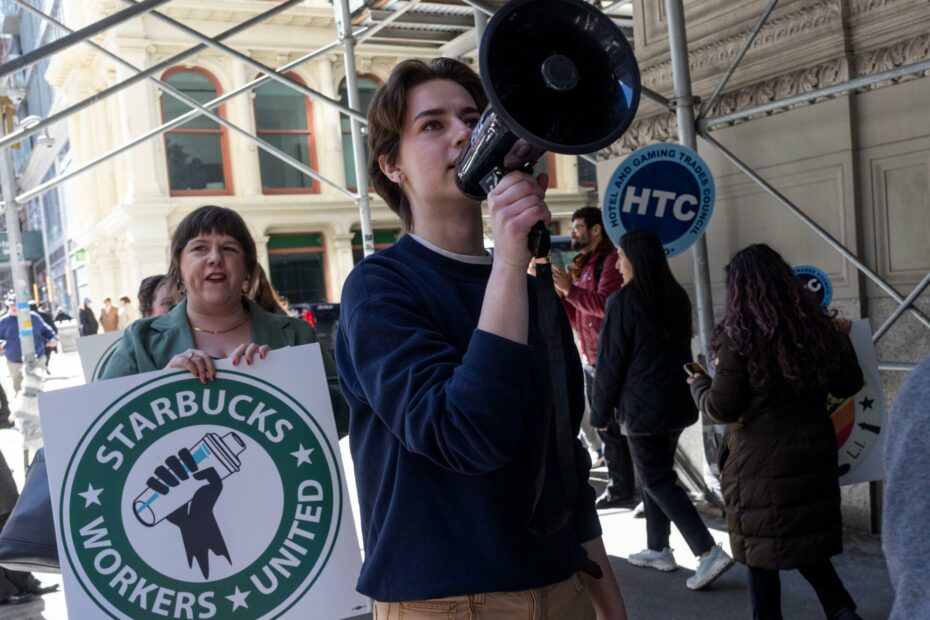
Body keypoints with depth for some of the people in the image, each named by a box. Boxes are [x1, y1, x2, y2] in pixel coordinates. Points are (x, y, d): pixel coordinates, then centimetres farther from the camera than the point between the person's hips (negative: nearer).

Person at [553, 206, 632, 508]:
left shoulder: (610, 260, -9)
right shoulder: (582, 265, 17)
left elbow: (604, 304, -24)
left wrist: (569, 289, -23)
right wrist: (557, 293, 5)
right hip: (589, 359, 9)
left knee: (612, 426, -3)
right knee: (603, 426, 14)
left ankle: (621, 488, 5)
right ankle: (619, 485, 23)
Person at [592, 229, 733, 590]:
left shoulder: (622, 303, -16)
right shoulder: (677, 297, 6)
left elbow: (610, 364, -12)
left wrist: (600, 412, -2)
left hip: (641, 408, -7)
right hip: (676, 403, 7)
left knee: (657, 481, 1)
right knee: (658, 474, 19)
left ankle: (709, 552, -7)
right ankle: (658, 549, 27)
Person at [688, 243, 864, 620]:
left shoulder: (737, 336, -15)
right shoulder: (816, 325, -1)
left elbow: (721, 408, -13)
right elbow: (849, 385, 8)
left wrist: (698, 386, 8)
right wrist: (840, 338, 24)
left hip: (761, 459, -5)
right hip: (813, 452, 5)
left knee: (761, 548, 11)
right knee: (806, 537, 21)